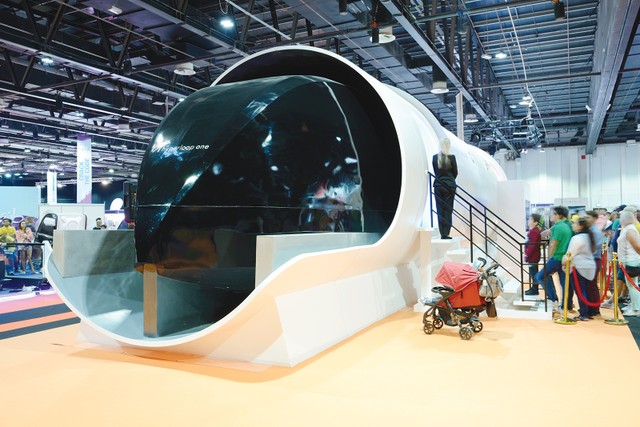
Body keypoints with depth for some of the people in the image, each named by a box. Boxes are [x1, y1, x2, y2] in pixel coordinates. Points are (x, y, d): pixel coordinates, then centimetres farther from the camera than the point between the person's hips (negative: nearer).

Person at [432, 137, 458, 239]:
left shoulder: (435, 157, 0)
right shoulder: (451, 157, -9)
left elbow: (435, 171, 8)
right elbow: (455, 172, 0)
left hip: (438, 185, 3)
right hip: (449, 185, -3)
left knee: (440, 210, 7)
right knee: (448, 209, 2)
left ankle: (442, 234, 7)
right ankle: (446, 233, 1)